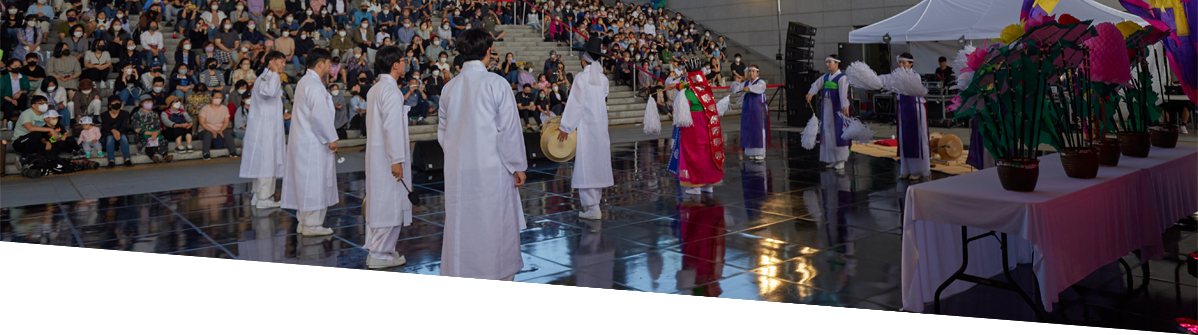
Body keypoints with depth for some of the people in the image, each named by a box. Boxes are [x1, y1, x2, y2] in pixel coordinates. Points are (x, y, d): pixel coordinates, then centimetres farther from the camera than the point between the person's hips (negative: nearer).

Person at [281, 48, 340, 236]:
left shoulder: (305, 81, 15)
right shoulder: (314, 85, -18)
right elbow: (319, 115, -25)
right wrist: (331, 138, -17)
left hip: (303, 141, 10)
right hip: (313, 143, -10)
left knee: (306, 182, 14)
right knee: (315, 182, -4)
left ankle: (304, 221, 22)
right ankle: (312, 225, 1)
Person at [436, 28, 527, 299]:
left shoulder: (450, 87, 6)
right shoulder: (496, 84, -9)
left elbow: (442, 133, 12)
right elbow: (509, 130, -8)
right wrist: (518, 166, 0)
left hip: (458, 172, 5)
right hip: (493, 170, -5)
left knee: (463, 229, 11)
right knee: (498, 231, 4)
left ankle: (468, 296, 18)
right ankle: (498, 299, 9)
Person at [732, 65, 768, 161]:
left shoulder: (761, 82, -3)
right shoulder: (745, 83, 15)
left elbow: (760, 88, -26)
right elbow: (734, 89, 12)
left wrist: (749, 87, -40)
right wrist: (737, 82, -4)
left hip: (758, 110, -6)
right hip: (747, 110, 6)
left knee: (759, 131, -5)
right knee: (748, 131, 5)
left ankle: (761, 154, -1)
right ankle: (752, 153, 12)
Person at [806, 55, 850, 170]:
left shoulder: (842, 78, -9)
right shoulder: (825, 77, 13)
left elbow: (843, 93, -23)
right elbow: (816, 85, 1)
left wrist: (844, 107, -36)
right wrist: (810, 93, -21)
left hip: (837, 108, -7)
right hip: (826, 108, 7)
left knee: (839, 133, -5)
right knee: (828, 133, 9)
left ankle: (841, 160, 3)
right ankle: (833, 160, 18)